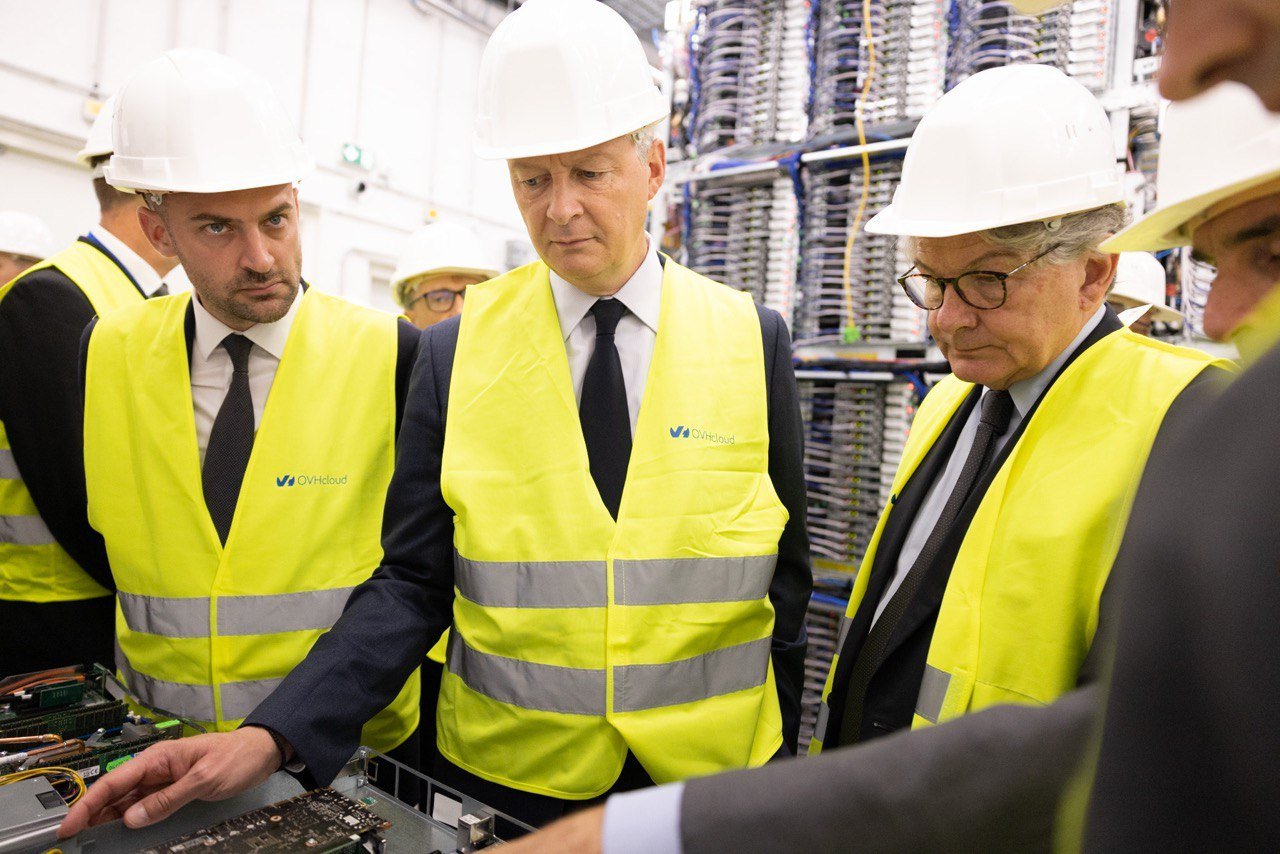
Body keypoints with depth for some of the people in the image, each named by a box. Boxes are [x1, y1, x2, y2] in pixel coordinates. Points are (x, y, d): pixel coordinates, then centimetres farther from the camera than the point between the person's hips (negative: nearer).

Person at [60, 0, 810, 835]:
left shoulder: (753, 340, -7)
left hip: (710, 777, 0)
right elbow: (412, 583, -6)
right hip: (498, 777, 1)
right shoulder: (457, 352, -7)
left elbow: (785, 573, 0)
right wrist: (274, 736, -18)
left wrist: (781, 767, 4)